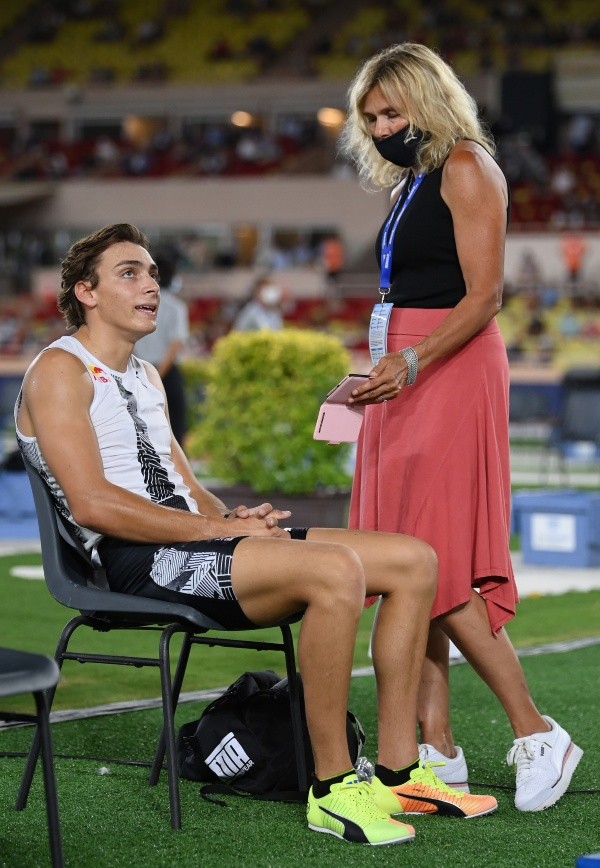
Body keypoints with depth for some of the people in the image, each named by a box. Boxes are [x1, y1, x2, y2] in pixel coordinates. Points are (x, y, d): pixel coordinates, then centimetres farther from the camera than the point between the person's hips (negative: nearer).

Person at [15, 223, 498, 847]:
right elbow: (93, 503, -16)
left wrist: (234, 518, -1)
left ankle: (396, 772, -2)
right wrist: (220, 529, -16)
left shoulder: (146, 377, 26)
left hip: (189, 542, 9)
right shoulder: (60, 370, -3)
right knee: (337, 569, -32)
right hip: (136, 563, -9)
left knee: (413, 560, -2)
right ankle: (331, 789, -24)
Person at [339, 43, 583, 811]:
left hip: (450, 374, -9)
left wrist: (411, 364, -22)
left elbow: (483, 296, -14)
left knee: (439, 567, -13)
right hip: (405, 375, 9)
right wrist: (379, 376, 13)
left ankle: (537, 735, -7)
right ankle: (437, 749, 5)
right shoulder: (412, 181, 20)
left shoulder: (466, 169, -6)